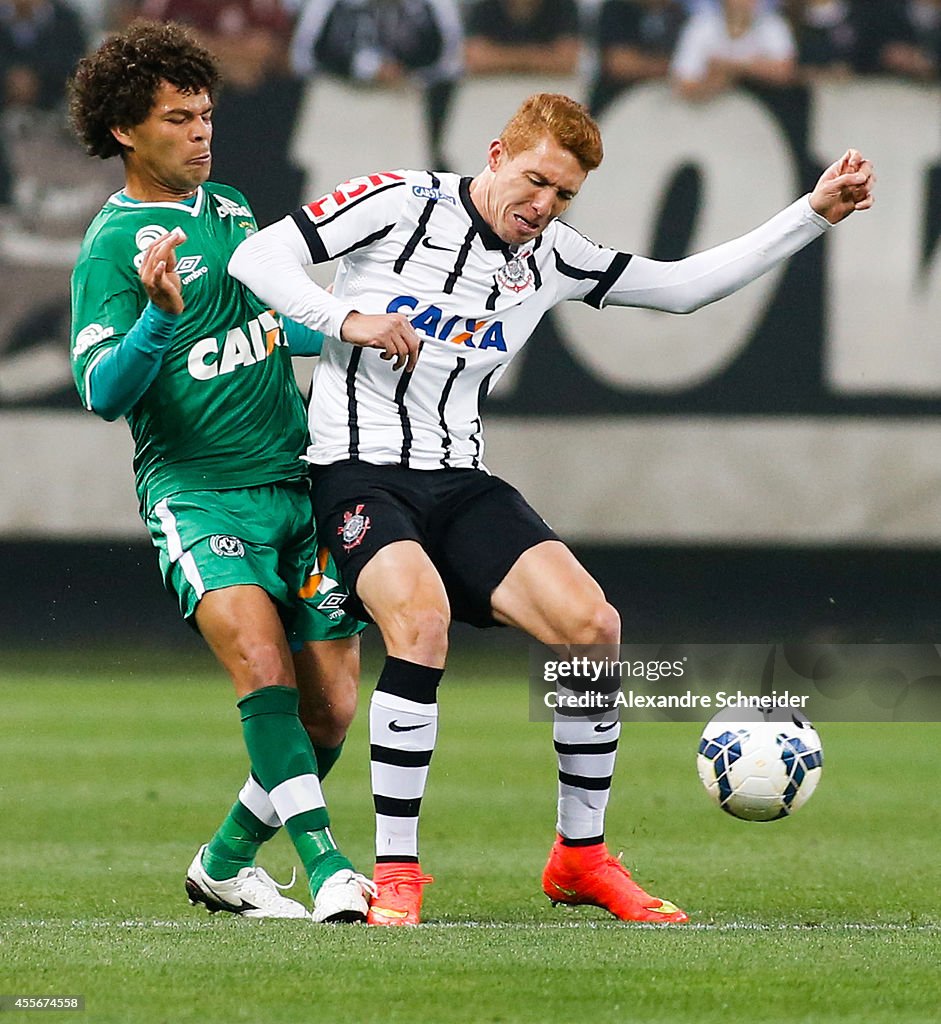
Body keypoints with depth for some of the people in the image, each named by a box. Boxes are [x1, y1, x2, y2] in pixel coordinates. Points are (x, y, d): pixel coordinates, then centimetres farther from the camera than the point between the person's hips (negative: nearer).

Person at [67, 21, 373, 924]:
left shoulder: (230, 208, 15)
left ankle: (226, 862, 22)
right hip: (196, 489, -6)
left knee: (330, 708, 1)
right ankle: (326, 868, -32)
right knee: (258, 651, -30)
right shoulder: (113, 246, -6)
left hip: (300, 478, 7)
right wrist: (159, 316, -31)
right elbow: (101, 392, -16)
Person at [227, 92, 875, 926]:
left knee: (592, 624, -15)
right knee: (422, 617, -34)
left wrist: (815, 214, 12)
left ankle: (581, 856, 3)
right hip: (360, 473, -5)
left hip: (461, 482, 5)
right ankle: (396, 873, -24)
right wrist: (347, 317, -20)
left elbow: (682, 286, 16)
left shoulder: (549, 259, 11)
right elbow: (256, 257, -5)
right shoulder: (400, 203, -4)